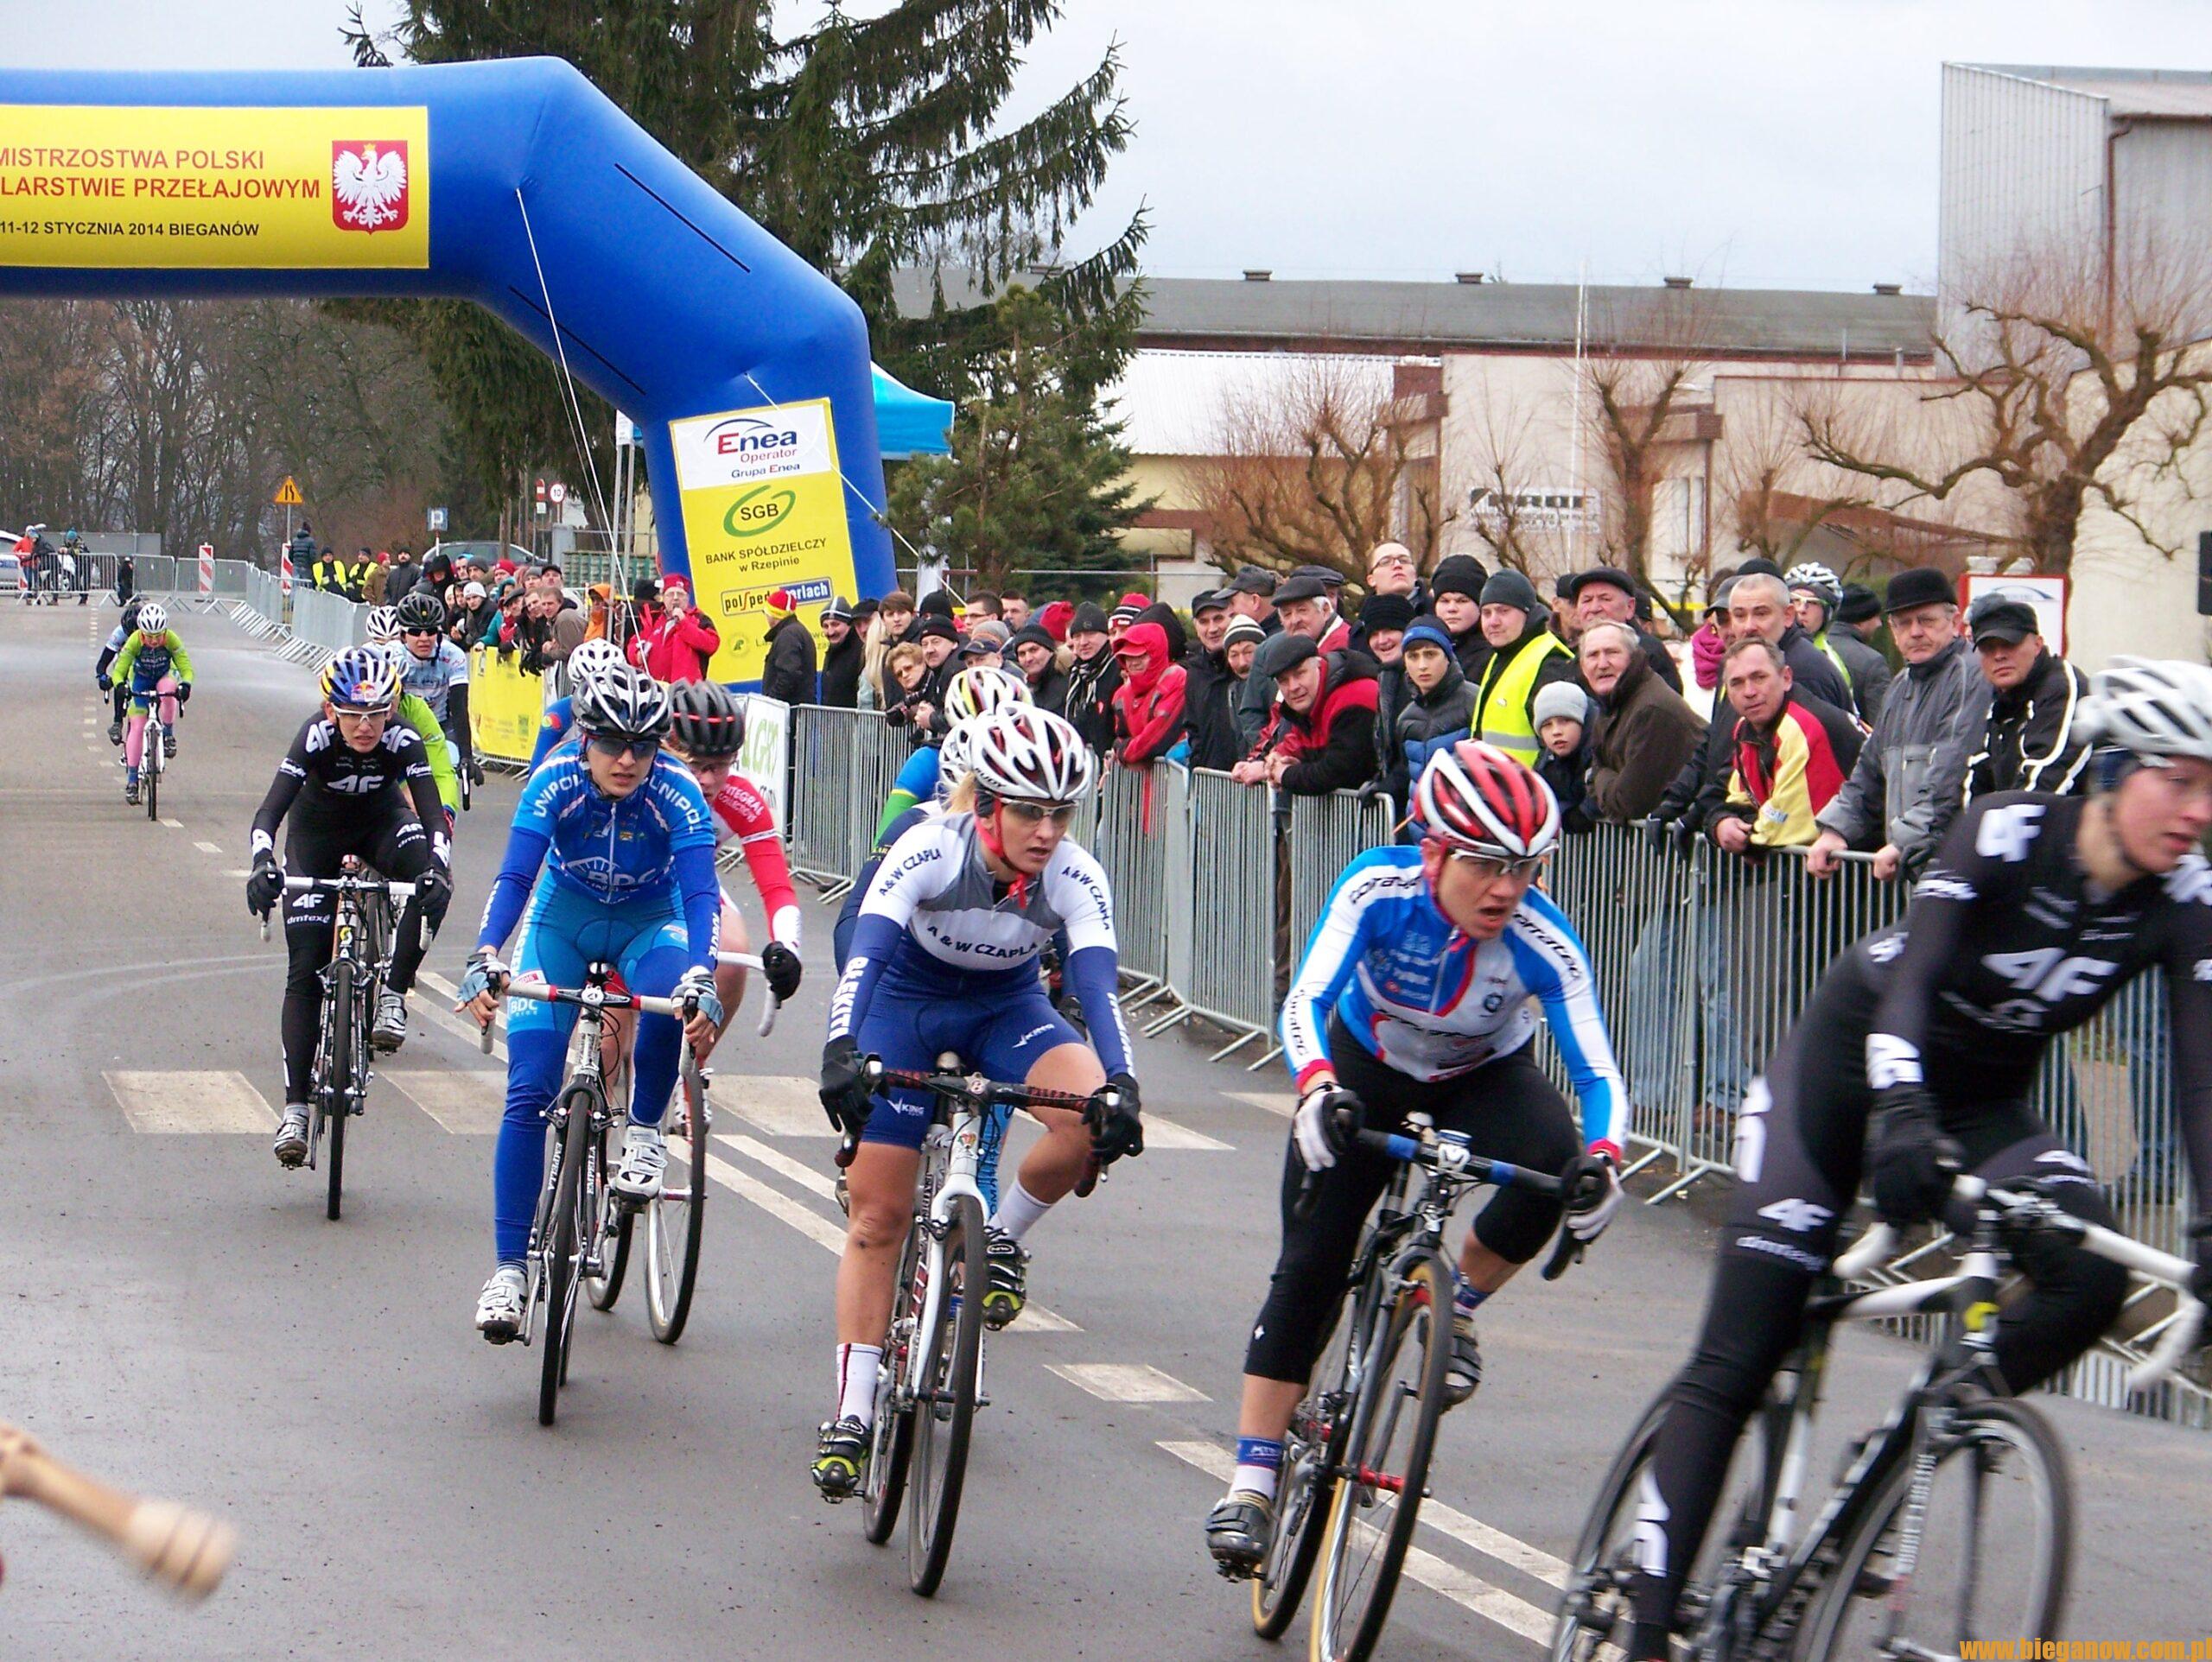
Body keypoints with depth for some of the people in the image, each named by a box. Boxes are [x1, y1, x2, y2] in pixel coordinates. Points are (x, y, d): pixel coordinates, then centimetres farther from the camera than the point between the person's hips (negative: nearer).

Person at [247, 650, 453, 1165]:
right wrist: (262, 865, -58)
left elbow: (433, 814, -36)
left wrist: (437, 868, -56)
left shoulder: (402, 741, -30)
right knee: (306, 968, -11)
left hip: (381, 821, 1)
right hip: (317, 829, -1)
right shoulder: (315, 738, -32)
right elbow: (270, 811, -39)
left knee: (432, 884, -34)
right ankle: (295, 1109, -10)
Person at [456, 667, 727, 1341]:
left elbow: (701, 892, -33)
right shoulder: (557, 781, -25)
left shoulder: (677, 792, -26)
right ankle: (507, 1270, -9)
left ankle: (644, 1134, -11)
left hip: (648, 921, -1)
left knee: (672, 1000, -38)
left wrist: (701, 979, -50)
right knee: (529, 1093, -13)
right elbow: (514, 877, -30)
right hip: (563, 920, 1)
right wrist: (485, 959, -47)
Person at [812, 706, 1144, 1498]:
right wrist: (841, 1051, -54)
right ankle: (851, 1412, 2)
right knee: (877, 1216, -6)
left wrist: (1120, 1085, -47)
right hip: (906, 1004, -2)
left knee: (1094, 1118, -29)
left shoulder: (1075, 879, -23)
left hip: (1006, 1009, 2)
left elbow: (1096, 986, -31)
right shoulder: (929, 852, -29)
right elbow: (865, 954, -38)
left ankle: (1002, 1239, -2)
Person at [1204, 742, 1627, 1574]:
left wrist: (1603, 1156, -52)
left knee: (1556, 1162, -32)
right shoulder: (1379, 889, -32)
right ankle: (1251, 1484, -2)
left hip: (1483, 1077, 0)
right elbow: (1305, 1001, -39)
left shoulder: (1543, 943, -30)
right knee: (1307, 1267, -10)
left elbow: (1596, 1072, -31)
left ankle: (1456, 1309, -4)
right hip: (1367, 1066, 0)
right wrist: (1315, 1090, -59)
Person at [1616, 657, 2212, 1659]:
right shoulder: (2007, 833, -25)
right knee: (1734, 1365, -10)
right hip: (1851, 1061, -4)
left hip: (1983, 1105, 4)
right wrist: (1899, 1114, -54)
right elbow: (1911, 975, -37)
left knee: (2093, 1271, -28)